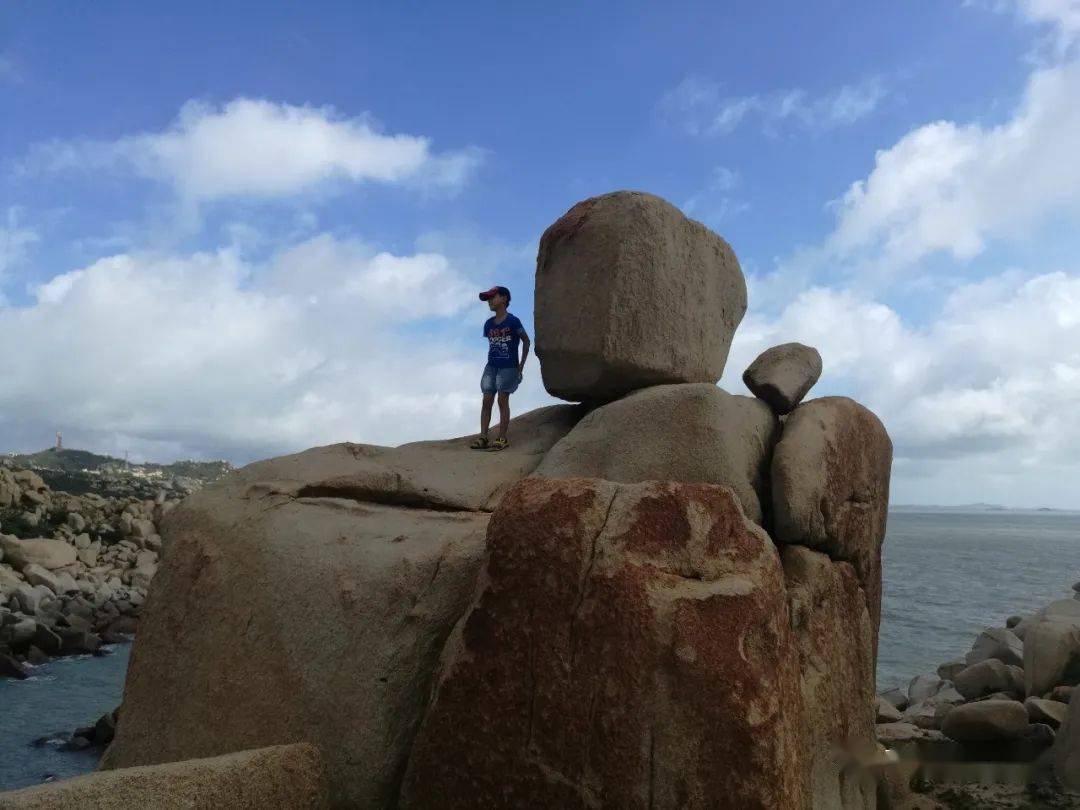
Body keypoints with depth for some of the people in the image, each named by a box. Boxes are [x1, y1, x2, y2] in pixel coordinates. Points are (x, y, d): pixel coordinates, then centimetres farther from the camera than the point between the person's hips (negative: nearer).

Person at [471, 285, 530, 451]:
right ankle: (483, 437, 3)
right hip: (491, 367, 5)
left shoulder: (513, 322, -8)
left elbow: (526, 341, 0)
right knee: (486, 401, 0)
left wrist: (521, 366, 0)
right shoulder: (488, 324, 8)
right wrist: (492, 361, 11)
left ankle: (502, 438, 2)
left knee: (503, 401, -4)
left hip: (508, 368, -5)